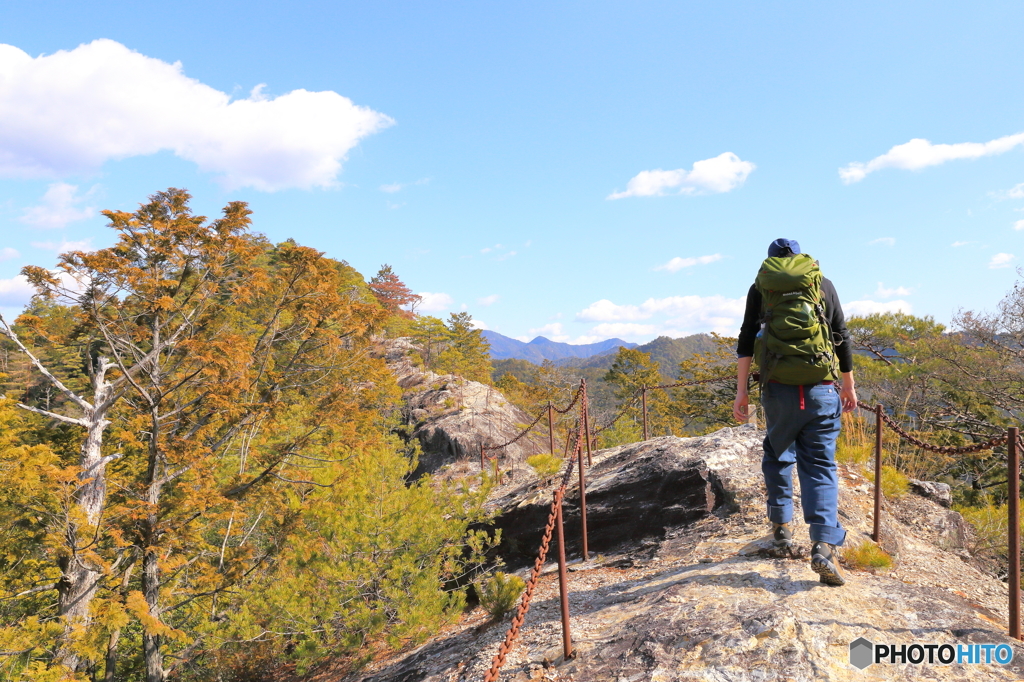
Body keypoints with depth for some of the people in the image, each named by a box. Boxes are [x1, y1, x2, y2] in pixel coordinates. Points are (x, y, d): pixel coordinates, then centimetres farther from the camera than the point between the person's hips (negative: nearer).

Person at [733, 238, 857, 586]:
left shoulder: (760, 288, 7)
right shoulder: (824, 285, 11)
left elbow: (747, 342, -1)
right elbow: (842, 338, 13)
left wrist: (741, 391, -1)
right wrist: (849, 386, 23)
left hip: (778, 389, 0)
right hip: (821, 390, 0)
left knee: (777, 455, 21)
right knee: (820, 466, 2)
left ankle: (781, 527, 26)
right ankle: (823, 546, -11)